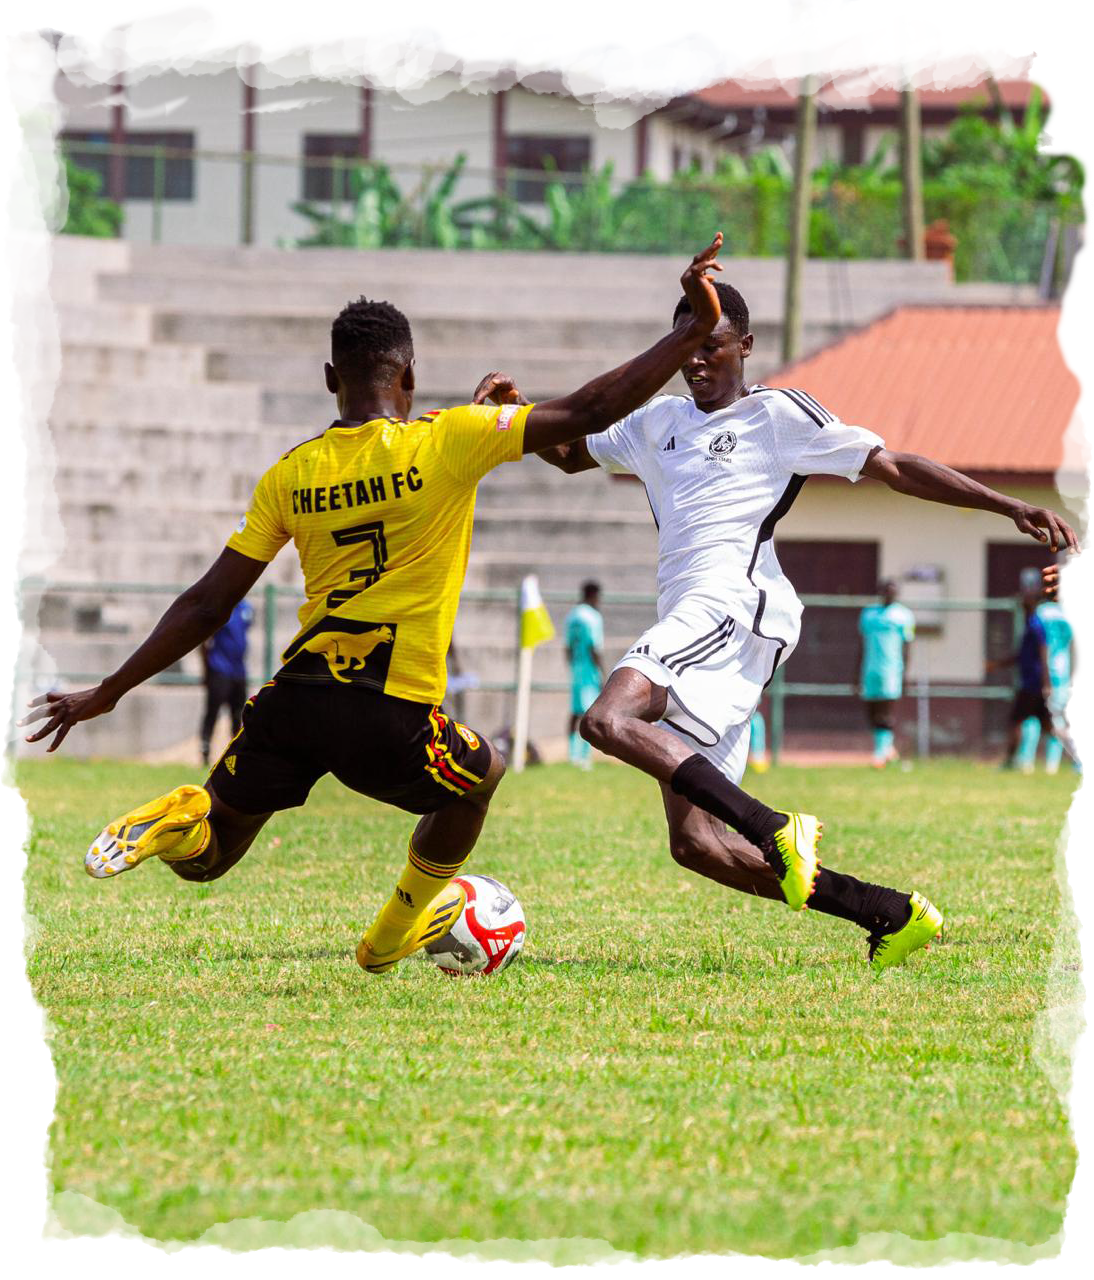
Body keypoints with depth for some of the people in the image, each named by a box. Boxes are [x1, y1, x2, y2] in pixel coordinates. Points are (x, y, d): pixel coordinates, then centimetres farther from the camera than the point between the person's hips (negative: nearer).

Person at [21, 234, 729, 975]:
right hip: (391, 717, -3)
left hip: (295, 696, 3)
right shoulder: (448, 442, -5)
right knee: (480, 776, 31)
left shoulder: (290, 474, 6)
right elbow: (589, 413, -6)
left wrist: (108, 693, 15)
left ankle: (176, 826, -16)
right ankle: (395, 933, 39)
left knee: (209, 855, 19)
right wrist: (696, 329, 0)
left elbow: (207, 608, 6)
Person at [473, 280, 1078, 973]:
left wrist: (1009, 506, -4)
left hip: (733, 604, -8)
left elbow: (893, 466, 3)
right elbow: (572, 453, 41)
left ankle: (779, 830, -32)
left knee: (609, 720, -31)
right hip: (688, 618, 8)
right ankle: (889, 913, -1)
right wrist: (519, 409, 21)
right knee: (695, 843, -2)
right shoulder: (660, 421, 27)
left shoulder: (778, 414, 7)